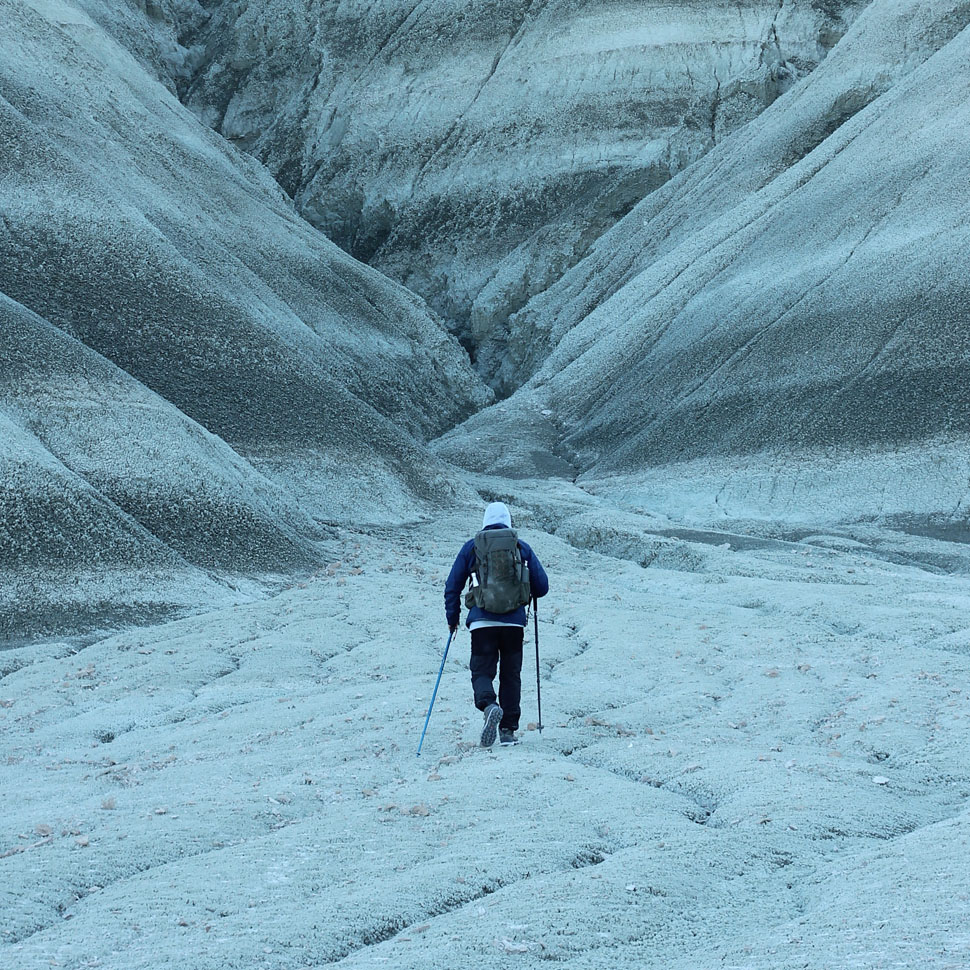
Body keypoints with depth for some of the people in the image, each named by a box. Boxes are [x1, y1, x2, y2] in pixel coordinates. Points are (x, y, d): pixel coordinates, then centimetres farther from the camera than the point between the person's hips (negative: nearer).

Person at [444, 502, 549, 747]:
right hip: (514, 622, 1)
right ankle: (508, 730, 10)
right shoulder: (521, 547, 7)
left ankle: (489, 706, -29)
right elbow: (542, 586, 8)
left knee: (482, 671, 3)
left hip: (482, 622, -1)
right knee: (511, 675, 12)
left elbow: (452, 586, 7)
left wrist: (452, 618, 19)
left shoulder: (471, 547, 6)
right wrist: (525, 593, 31)